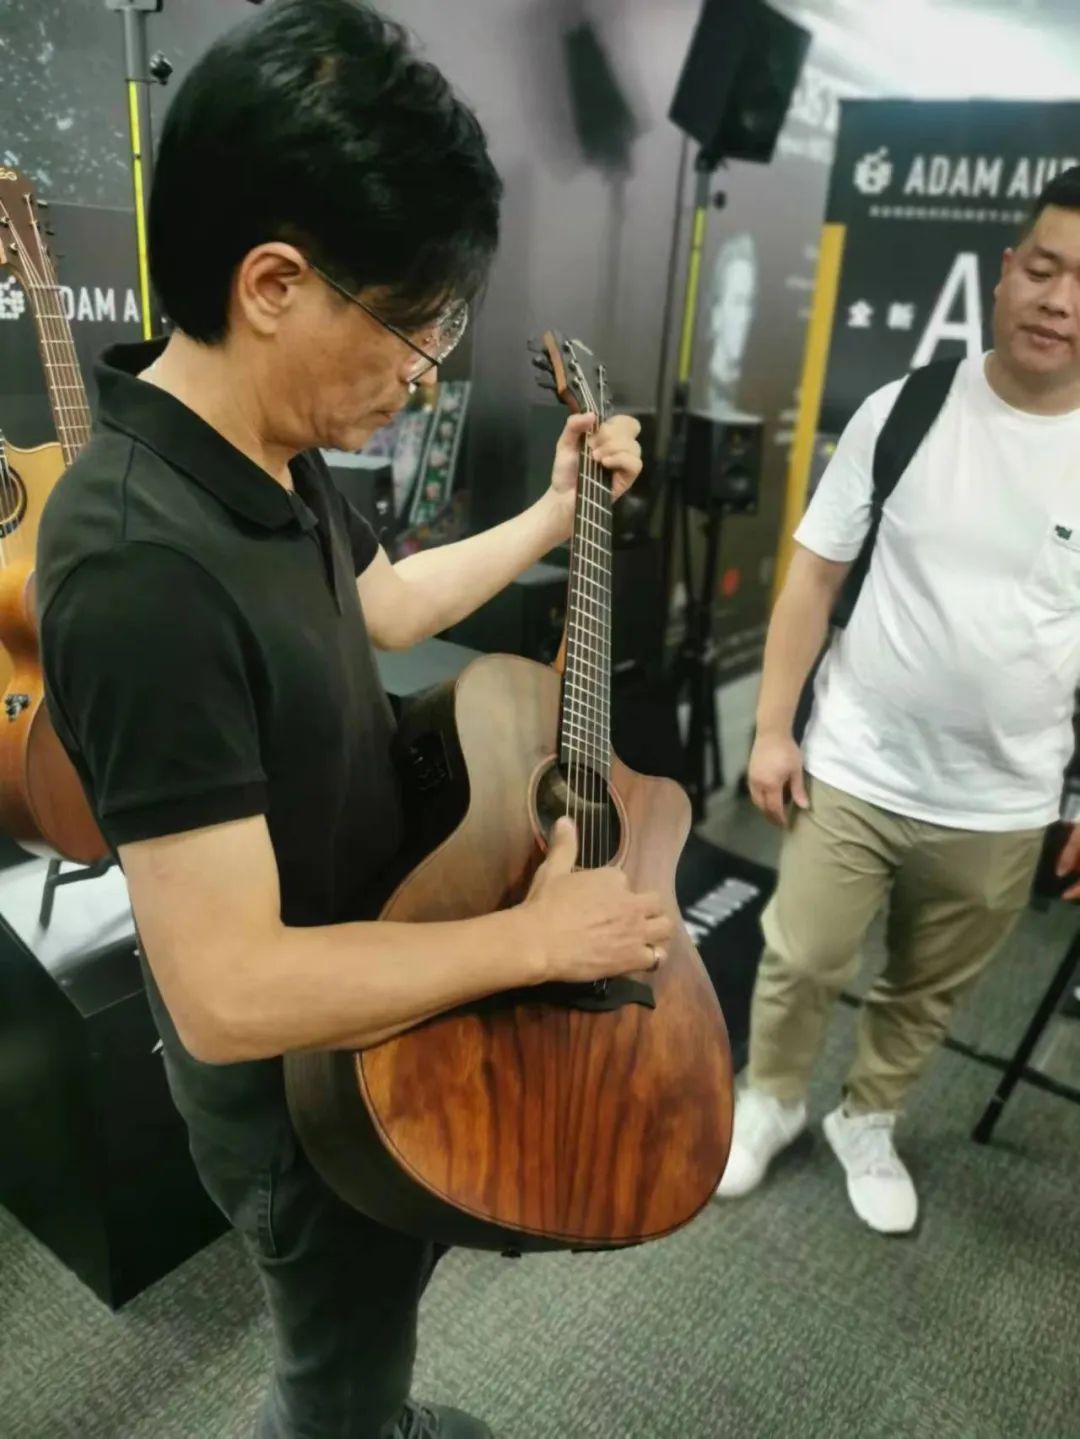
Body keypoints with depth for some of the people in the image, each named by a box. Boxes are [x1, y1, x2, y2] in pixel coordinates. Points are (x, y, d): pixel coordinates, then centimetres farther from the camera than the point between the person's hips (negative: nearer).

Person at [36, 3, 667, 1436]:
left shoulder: (270, 452, -6)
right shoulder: (144, 568, -37)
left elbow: (382, 602, 13)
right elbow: (227, 992, -35)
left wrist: (557, 513, 11)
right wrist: (537, 939, -26)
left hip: (379, 1003, 9)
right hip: (290, 1071, -9)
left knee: (385, 1290, 35)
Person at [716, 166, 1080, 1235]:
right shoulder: (906, 411, -7)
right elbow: (814, 575, -4)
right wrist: (773, 729, -7)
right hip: (852, 773, -1)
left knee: (928, 992, 19)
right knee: (801, 962, 13)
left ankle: (867, 1123, 46)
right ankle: (770, 1101, 41)